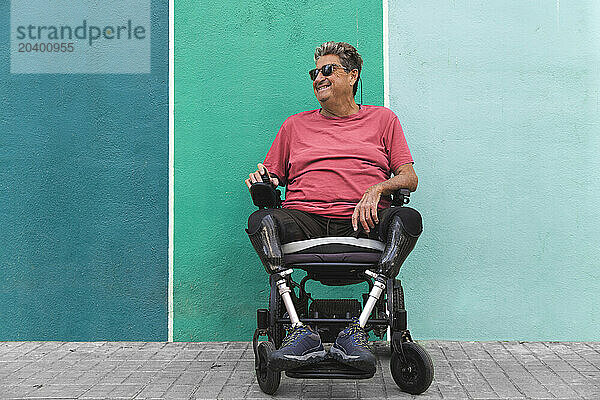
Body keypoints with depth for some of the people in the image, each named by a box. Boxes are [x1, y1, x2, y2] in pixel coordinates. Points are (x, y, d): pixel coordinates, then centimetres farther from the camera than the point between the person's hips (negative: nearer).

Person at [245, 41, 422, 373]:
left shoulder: (382, 119, 21)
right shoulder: (296, 125, 26)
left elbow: (410, 178, 12)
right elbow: (272, 178, 25)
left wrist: (378, 188, -9)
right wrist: (261, 180, 0)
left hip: (362, 224, -1)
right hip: (305, 219, 1)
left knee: (408, 219, -33)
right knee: (261, 221, -31)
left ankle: (356, 330, -37)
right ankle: (301, 332, -40)